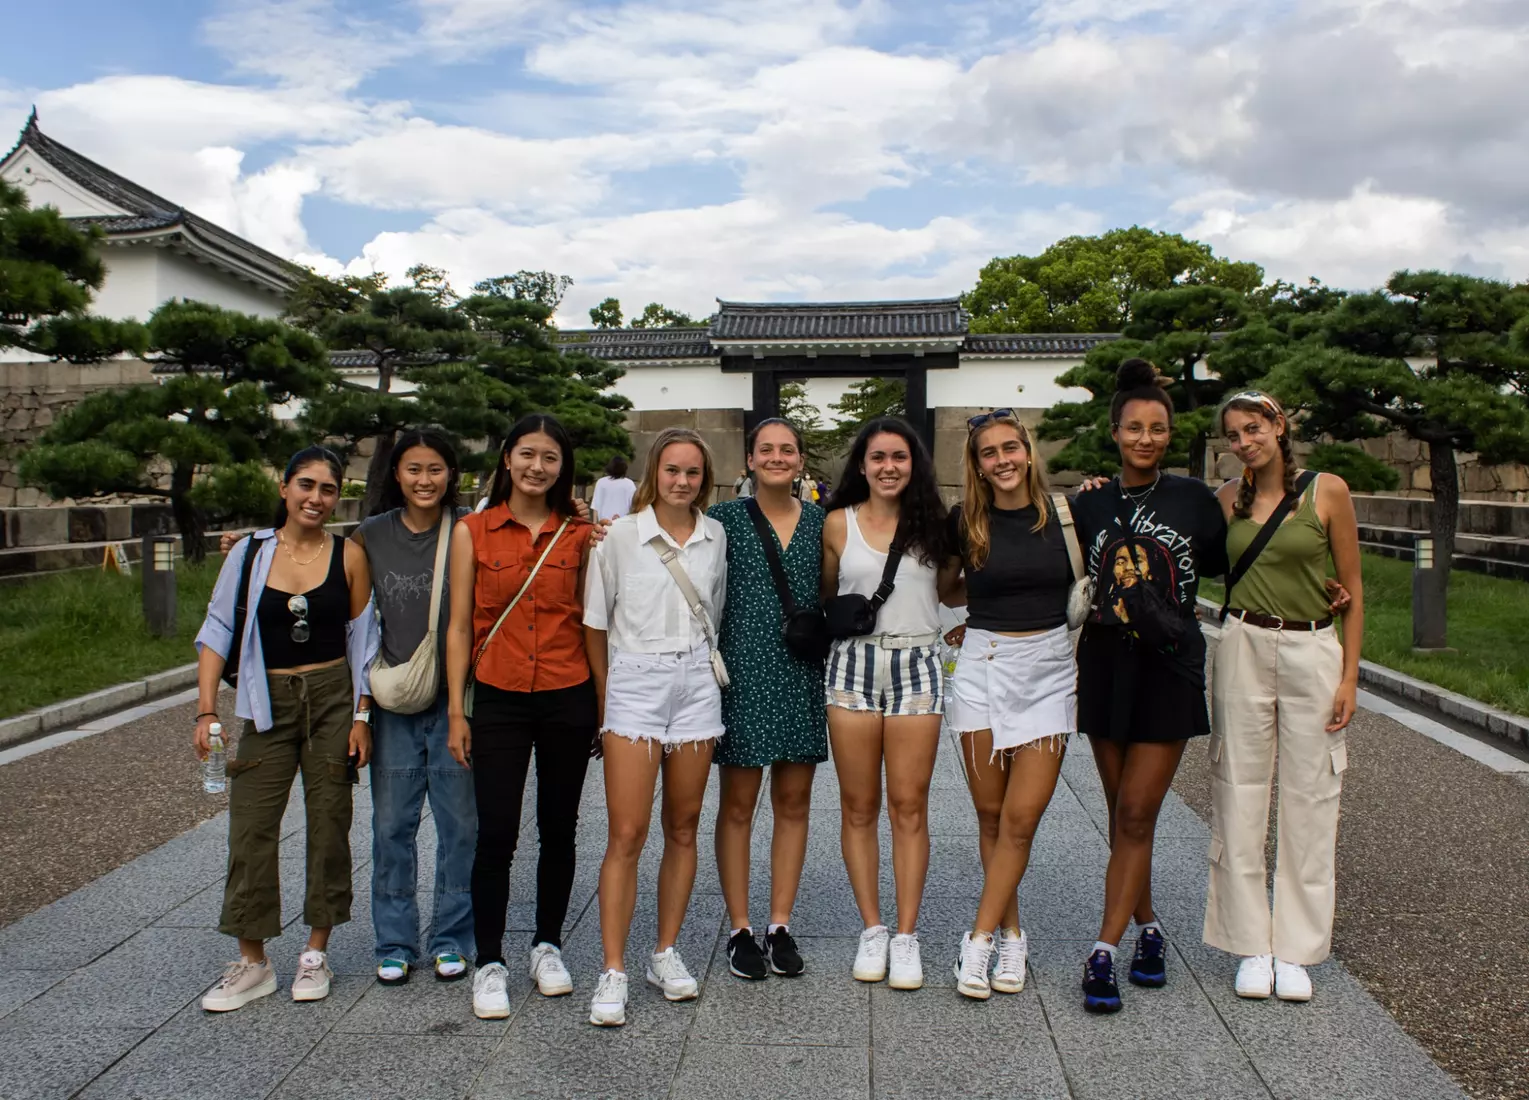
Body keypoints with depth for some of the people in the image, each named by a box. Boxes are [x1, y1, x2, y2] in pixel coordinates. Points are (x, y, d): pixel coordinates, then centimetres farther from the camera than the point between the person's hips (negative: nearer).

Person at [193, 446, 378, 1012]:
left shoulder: (348, 555, -2)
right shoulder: (250, 552, 0)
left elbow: (363, 641, 2)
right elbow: (217, 631, 1)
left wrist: (361, 716, -2)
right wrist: (206, 711, -7)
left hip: (334, 699, -1)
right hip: (268, 704, 1)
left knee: (329, 823, 5)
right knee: (251, 827, 0)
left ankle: (316, 952, 20)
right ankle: (252, 961, 13)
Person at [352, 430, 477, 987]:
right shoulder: (371, 536, 6)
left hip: (455, 698, -2)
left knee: (460, 824, 5)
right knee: (391, 824, 8)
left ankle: (452, 939, 21)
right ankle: (394, 942, 23)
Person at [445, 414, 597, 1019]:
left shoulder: (579, 535, 3)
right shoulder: (473, 531, 1)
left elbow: (590, 620, 10)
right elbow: (460, 625, 1)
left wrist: (601, 701, 0)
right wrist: (456, 710, -1)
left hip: (568, 698, 1)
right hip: (498, 701, -1)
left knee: (558, 830, 11)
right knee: (496, 835, -1)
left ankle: (547, 945, 29)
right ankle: (489, 962, 15)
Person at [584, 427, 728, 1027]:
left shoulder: (715, 536, 6)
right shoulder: (621, 535, -3)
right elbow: (595, 624, 2)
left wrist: (707, 671, 12)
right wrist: (605, 702, 4)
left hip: (697, 682, 4)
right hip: (635, 683, -3)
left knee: (683, 827, 10)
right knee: (626, 834, -6)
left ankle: (665, 954, 23)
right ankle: (613, 972, 2)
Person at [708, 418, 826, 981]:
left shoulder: (820, 522, 8)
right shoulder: (726, 518, 0)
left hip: (803, 678, 3)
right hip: (743, 674, -3)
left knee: (793, 802, 9)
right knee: (738, 804, 4)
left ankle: (780, 927, 21)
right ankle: (740, 930, 16)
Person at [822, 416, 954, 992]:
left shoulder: (932, 522, 7)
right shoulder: (838, 523, 5)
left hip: (916, 667, 0)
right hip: (853, 665, 0)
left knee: (909, 805, 1)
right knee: (858, 807, 5)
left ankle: (906, 935, 10)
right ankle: (872, 929, 17)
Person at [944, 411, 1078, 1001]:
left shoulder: (1062, 514, 1)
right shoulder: (964, 522, 1)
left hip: (1049, 669, 0)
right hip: (983, 668, 0)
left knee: (1021, 818, -5)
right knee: (992, 816, 6)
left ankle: (979, 939, 4)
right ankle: (1011, 935, 21)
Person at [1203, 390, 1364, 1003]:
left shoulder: (1328, 491, -1)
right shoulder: (1228, 499, 6)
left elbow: (1352, 588, 1)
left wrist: (1349, 676, -3)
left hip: (1313, 651, -2)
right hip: (1244, 647, 2)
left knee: (1309, 800, 2)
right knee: (1241, 795, 3)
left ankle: (1296, 949, 14)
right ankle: (1252, 945, 14)